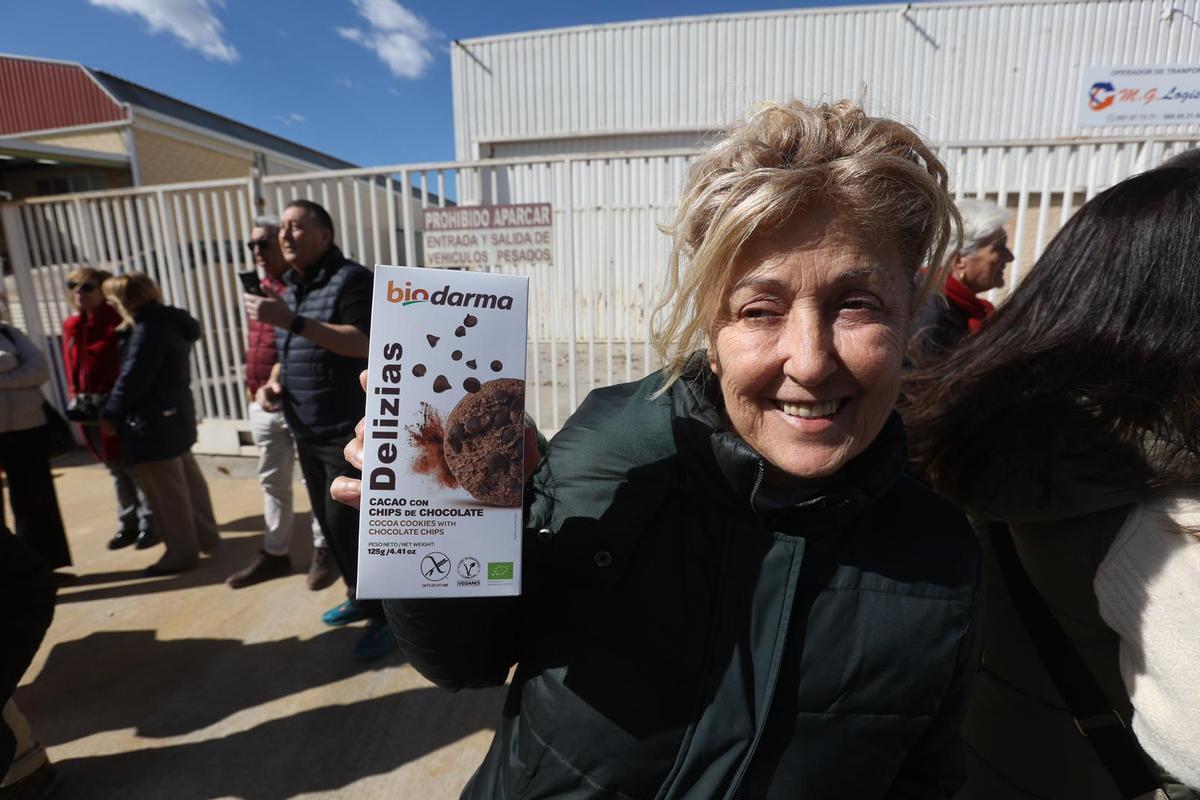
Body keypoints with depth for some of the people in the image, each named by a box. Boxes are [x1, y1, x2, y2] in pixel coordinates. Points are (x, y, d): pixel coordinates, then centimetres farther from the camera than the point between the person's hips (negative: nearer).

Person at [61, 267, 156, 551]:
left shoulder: (117, 322, -10)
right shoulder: (70, 326, 11)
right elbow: (71, 366, 15)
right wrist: (76, 397, 6)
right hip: (89, 408, 7)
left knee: (136, 466, 1)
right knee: (116, 469, 16)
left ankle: (150, 523, 13)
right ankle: (128, 524, 27)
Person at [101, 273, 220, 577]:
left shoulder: (148, 330, -19)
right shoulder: (170, 322, 9)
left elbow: (131, 380, -17)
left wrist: (109, 413, -4)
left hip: (153, 424, -10)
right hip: (175, 415, 10)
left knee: (166, 494, 0)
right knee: (188, 480, 17)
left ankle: (181, 553, 11)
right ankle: (206, 536, 28)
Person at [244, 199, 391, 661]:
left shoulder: (351, 278, -10)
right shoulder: (290, 289, 15)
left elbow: (364, 343, -24)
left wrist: (293, 322, -27)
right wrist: (271, 382, 3)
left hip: (350, 432, -8)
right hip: (307, 432, 8)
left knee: (349, 526, -5)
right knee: (330, 524, 14)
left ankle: (387, 616, 12)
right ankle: (361, 598, 33)